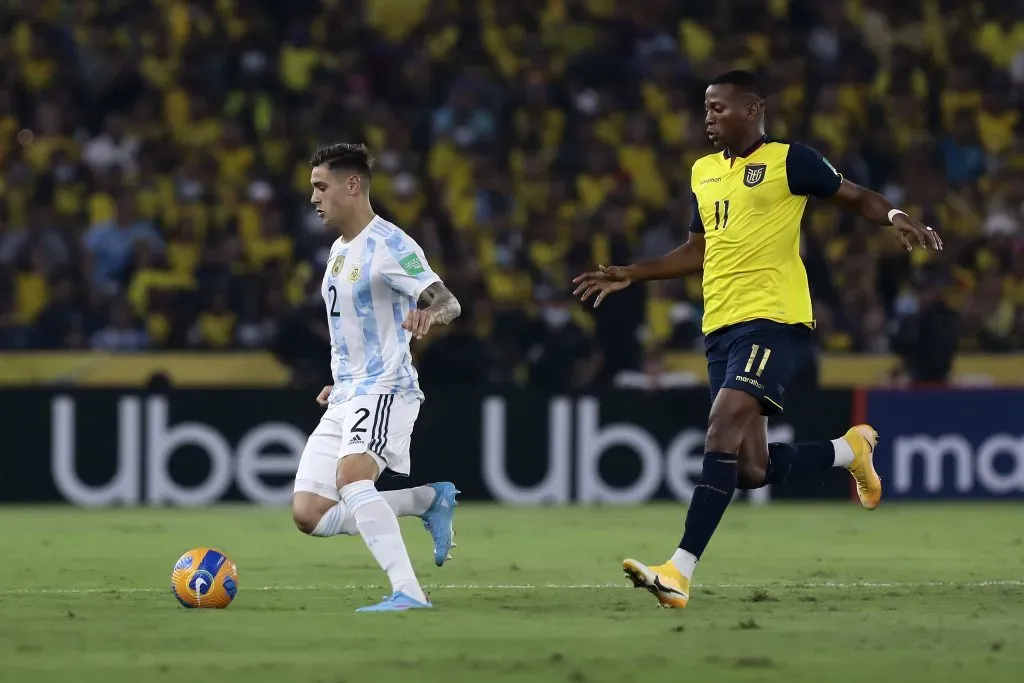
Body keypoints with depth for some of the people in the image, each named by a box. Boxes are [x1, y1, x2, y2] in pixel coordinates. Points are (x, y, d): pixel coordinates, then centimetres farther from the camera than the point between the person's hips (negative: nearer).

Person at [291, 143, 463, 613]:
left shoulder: (389, 245, -12)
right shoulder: (339, 249, 17)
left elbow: (448, 302, -24)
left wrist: (430, 313, -46)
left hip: (384, 391, -9)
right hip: (346, 398, 9)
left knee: (351, 475, -35)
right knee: (309, 514, -1)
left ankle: (408, 592, -37)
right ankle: (429, 501, 11)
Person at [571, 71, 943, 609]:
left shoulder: (788, 161, -1)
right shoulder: (703, 172, 19)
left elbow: (856, 197, 2)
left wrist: (894, 217, -18)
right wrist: (630, 275, 25)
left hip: (772, 319, -8)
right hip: (720, 325, 8)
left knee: (722, 429, -23)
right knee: (752, 470, 3)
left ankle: (680, 572, -28)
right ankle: (851, 448, 30)